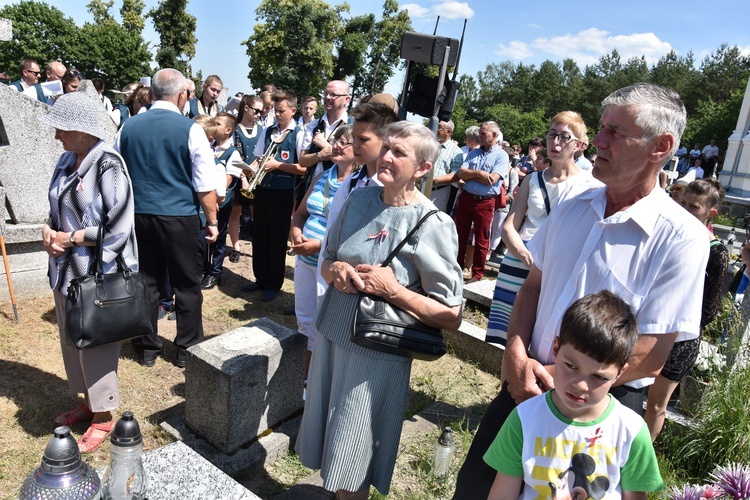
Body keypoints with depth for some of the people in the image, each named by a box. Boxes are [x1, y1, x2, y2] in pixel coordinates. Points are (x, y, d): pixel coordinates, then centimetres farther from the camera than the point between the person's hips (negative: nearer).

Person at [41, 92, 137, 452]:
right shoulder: (68, 160, 7)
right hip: (65, 269, 8)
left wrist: (70, 239, -14)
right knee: (72, 341, 19)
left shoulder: (107, 165, -17)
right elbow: (57, 209, 17)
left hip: (97, 273, -8)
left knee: (95, 345, 4)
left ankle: (104, 417, 23)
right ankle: (88, 402, 39)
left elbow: (117, 226, -21)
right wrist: (48, 230, -4)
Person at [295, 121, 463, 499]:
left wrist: (392, 289, -22)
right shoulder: (359, 200, 0)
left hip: (378, 355, -5)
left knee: (352, 465, 12)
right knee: (328, 440, 21)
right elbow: (327, 260, 13)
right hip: (332, 336, 5)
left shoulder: (434, 225, -14)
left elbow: (451, 317, -13)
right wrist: (336, 271, -10)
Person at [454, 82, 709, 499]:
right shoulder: (573, 203, 0)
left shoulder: (681, 238, -16)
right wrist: (516, 355, -8)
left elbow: (650, 358, -16)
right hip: (526, 383, 5)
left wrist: (558, 379, -15)